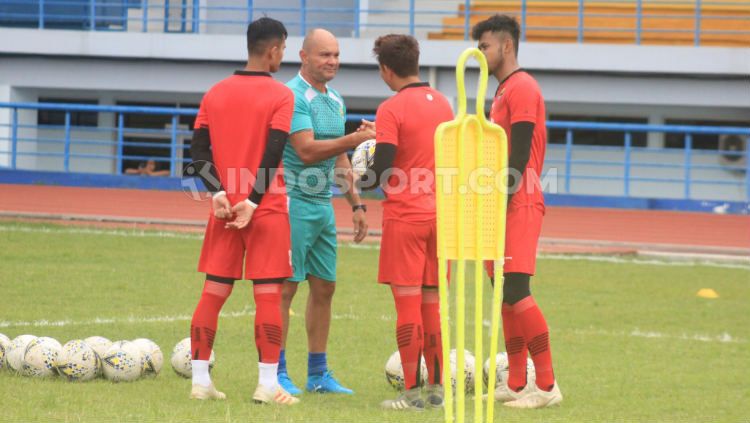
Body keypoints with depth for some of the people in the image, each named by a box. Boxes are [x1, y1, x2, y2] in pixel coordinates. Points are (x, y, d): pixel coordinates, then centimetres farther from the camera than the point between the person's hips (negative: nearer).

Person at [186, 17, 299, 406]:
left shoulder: (215, 93, 9)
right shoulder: (280, 96, -7)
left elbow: (199, 151, 3)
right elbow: (273, 153, -15)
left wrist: (219, 194, -3)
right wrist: (252, 202, -14)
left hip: (225, 208, 5)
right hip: (267, 209, -5)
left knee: (214, 292, 7)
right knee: (268, 293, -2)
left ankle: (200, 381, 6)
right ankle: (267, 385, -5)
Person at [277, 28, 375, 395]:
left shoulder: (335, 101, 15)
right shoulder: (293, 96, -13)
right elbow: (307, 150, -22)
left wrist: (356, 204, 19)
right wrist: (354, 139, -27)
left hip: (323, 206, 9)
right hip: (294, 203, -9)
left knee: (324, 288, 10)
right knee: (286, 286, -6)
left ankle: (318, 374, 16)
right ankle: (277, 373, -1)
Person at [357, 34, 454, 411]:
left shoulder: (391, 110, -12)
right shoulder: (443, 104, 9)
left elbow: (381, 174, -15)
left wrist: (360, 181, 3)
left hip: (404, 215, -6)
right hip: (440, 213, 6)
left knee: (407, 304, -3)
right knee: (431, 304, 12)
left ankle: (412, 393, -3)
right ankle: (436, 389, 13)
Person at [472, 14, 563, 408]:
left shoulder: (521, 88, -11)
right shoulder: (504, 91, 20)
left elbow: (518, 156, -18)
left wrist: (500, 202, -20)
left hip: (519, 205, -10)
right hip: (506, 205, 10)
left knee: (515, 291, -14)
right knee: (506, 294, 9)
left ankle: (547, 386, -13)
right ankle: (516, 385, 11)